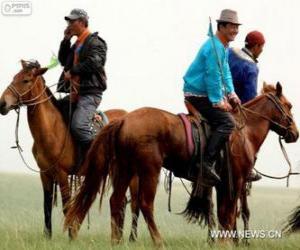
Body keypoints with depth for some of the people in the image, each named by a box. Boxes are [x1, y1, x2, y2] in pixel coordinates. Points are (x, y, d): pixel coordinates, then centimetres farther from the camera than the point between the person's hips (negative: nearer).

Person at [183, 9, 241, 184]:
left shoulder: (224, 47, 14)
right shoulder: (214, 48, -20)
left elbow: (225, 71, 19)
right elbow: (213, 76, -22)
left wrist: (231, 93, 8)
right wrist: (218, 102, -19)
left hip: (205, 93, 11)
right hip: (198, 95, -11)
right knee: (227, 122, -21)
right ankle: (208, 162, -27)